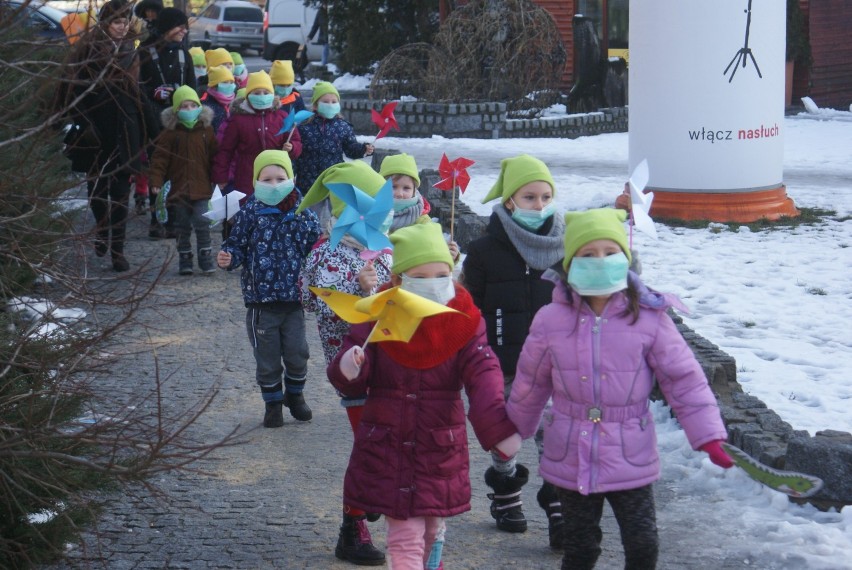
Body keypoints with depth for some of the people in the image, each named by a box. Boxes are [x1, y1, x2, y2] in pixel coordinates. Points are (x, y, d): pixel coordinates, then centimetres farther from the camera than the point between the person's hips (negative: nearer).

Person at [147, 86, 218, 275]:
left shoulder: (206, 130, 3)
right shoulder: (170, 132, -2)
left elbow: (215, 158, 6)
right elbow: (160, 158, -4)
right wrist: (156, 180, -13)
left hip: (201, 188, 0)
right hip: (179, 187, 0)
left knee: (202, 223, -7)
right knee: (183, 226, 9)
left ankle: (205, 258, 4)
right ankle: (185, 260, 19)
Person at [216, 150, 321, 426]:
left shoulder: (303, 214, -1)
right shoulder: (249, 214, -6)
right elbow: (237, 246, -3)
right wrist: (228, 258, -23)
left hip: (294, 299, 1)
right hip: (260, 300, -1)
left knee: (297, 353, 9)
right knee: (267, 357, 9)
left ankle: (295, 394, 35)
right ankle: (273, 402, 28)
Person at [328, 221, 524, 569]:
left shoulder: (464, 321, -5)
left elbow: (483, 374, -17)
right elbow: (354, 384, -5)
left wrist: (498, 426, -34)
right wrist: (348, 369, -31)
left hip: (441, 449, 2)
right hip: (387, 449, -1)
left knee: (429, 532, 16)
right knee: (406, 538, -4)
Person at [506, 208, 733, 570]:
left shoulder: (649, 319, -9)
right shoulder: (550, 321, -5)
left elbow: (683, 379, -5)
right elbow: (530, 384, 9)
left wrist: (708, 435, -8)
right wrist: (512, 432, 19)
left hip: (631, 459, -1)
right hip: (571, 459, 1)